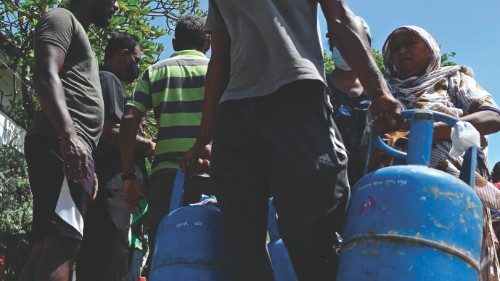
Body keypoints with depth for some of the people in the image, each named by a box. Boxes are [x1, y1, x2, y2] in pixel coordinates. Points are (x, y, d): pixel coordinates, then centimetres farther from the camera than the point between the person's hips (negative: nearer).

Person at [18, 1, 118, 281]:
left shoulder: (78, 34, 33)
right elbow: (46, 75, -14)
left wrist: (89, 167, 27)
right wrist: (69, 135, -29)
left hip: (71, 148, 10)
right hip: (61, 145, -10)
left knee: (47, 245, 3)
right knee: (64, 239, -21)